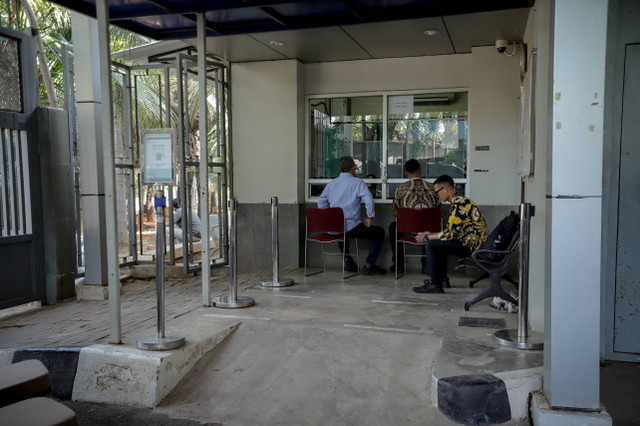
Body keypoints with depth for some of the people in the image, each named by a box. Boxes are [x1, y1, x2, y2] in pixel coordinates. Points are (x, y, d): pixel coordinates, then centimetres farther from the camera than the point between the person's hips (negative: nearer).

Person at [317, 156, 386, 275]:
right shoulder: (357, 182, -4)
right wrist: (369, 218, -4)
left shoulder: (331, 184, 13)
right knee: (379, 232, 11)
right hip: (351, 227, -6)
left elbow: (321, 202, 22)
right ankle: (369, 265, 4)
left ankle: (347, 259, 27)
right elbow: (369, 200, -16)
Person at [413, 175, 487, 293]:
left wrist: (427, 237, -7)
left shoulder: (458, 204, -18)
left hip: (471, 245, -11)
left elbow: (449, 234, -20)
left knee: (432, 244, -13)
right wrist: (431, 234, 13)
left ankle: (436, 285, -8)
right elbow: (452, 230, 19)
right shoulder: (460, 200, 15)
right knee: (439, 242, 23)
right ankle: (442, 278, 24)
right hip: (473, 242, 11)